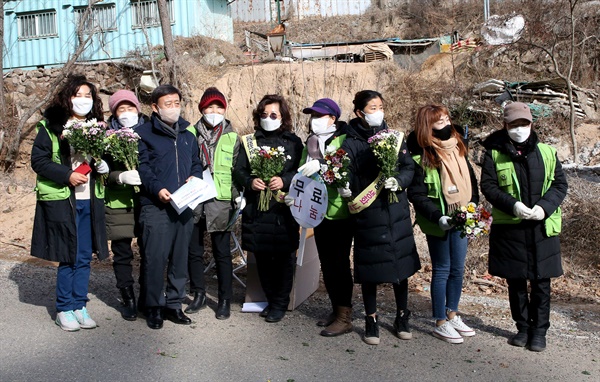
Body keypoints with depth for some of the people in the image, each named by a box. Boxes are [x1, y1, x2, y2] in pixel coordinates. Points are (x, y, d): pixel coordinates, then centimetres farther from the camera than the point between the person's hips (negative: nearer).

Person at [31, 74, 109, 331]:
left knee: (84, 257, 9)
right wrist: (67, 175, -17)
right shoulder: (51, 125, -2)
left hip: (90, 201, 4)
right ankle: (64, 309, 16)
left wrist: (104, 166, -2)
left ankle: (79, 306, 21)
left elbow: (105, 159, 21)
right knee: (68, 257, 1)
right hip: (61, 200, -4)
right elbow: (38, 160, -6)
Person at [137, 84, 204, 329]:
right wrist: (157, 189, -20)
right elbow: (142, 166, -7)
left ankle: (174, 304, 21)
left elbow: (196, 162, 22)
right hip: (155, 205, -5)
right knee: (155, 258, -6)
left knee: (180, 257, 9)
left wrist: (195, 177, 0)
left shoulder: (188, 135, 19)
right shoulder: (144, 133, 2)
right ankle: (154, 307, 8)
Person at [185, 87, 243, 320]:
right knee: (193, 251, 10)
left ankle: (225, 300, 13)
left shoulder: (232, 138, 7)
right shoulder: (190, 133, 6)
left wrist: (238, 197, 2)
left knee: (222, 253, 3)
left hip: (220, 202, -1)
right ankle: (199, 295, 25)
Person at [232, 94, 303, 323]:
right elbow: (238, 171, 8)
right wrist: (250, 182, -12)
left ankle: (280, 304, 14)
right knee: (262, 257, 8)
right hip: (256, 208, 2)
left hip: (284, 209, -2)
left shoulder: (293, 142, 5)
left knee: (284, 257, 1)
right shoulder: (250, 141, 11)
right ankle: (270, 299, 24)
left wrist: (285, 180, -16)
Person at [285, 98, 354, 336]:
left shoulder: (344, 140, -7)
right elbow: (303, 174, 19)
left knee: (339, 263, -4)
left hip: (339, 211, -7)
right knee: (326, 263, 13)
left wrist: (321, 164, -33)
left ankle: (344, 317, 4)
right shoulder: (310, 143, 15)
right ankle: (336, 309, 26)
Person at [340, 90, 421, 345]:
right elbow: (348, 178, -7)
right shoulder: (351, 144, -2)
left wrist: (398, 181, -15)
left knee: (401, 264, 9)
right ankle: (371, 322, 21)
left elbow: (409, 167, 4)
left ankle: (402, 318, 27)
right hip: (368, 216, -3)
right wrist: (346, 189, -29)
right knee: (370, 270, 5)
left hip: (397, 212, 3)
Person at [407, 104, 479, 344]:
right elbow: (416, 194, -15)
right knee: (442, 270, 3)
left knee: (458, 269, 13)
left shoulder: (458, 149, 6)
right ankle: (440, 323, 16)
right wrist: (437, 217, -24)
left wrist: (474, 207, 3)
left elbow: (470, 181, 14)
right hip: (438, 224, -6)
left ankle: (452, 315, 30)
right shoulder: (420, 157, -14)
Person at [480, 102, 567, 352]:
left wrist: (545, 207, -13)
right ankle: (522, 327, 25)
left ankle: (539, 331, 19)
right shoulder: (494, 154, 0)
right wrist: (512, 205, -19)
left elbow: (560, 184, 5)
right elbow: (488, 186, -4)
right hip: (509, 228, -1)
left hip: (542, 228, 1)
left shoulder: (547, 152, 6)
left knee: (541, 282, 5)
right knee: (515, 282, 10)